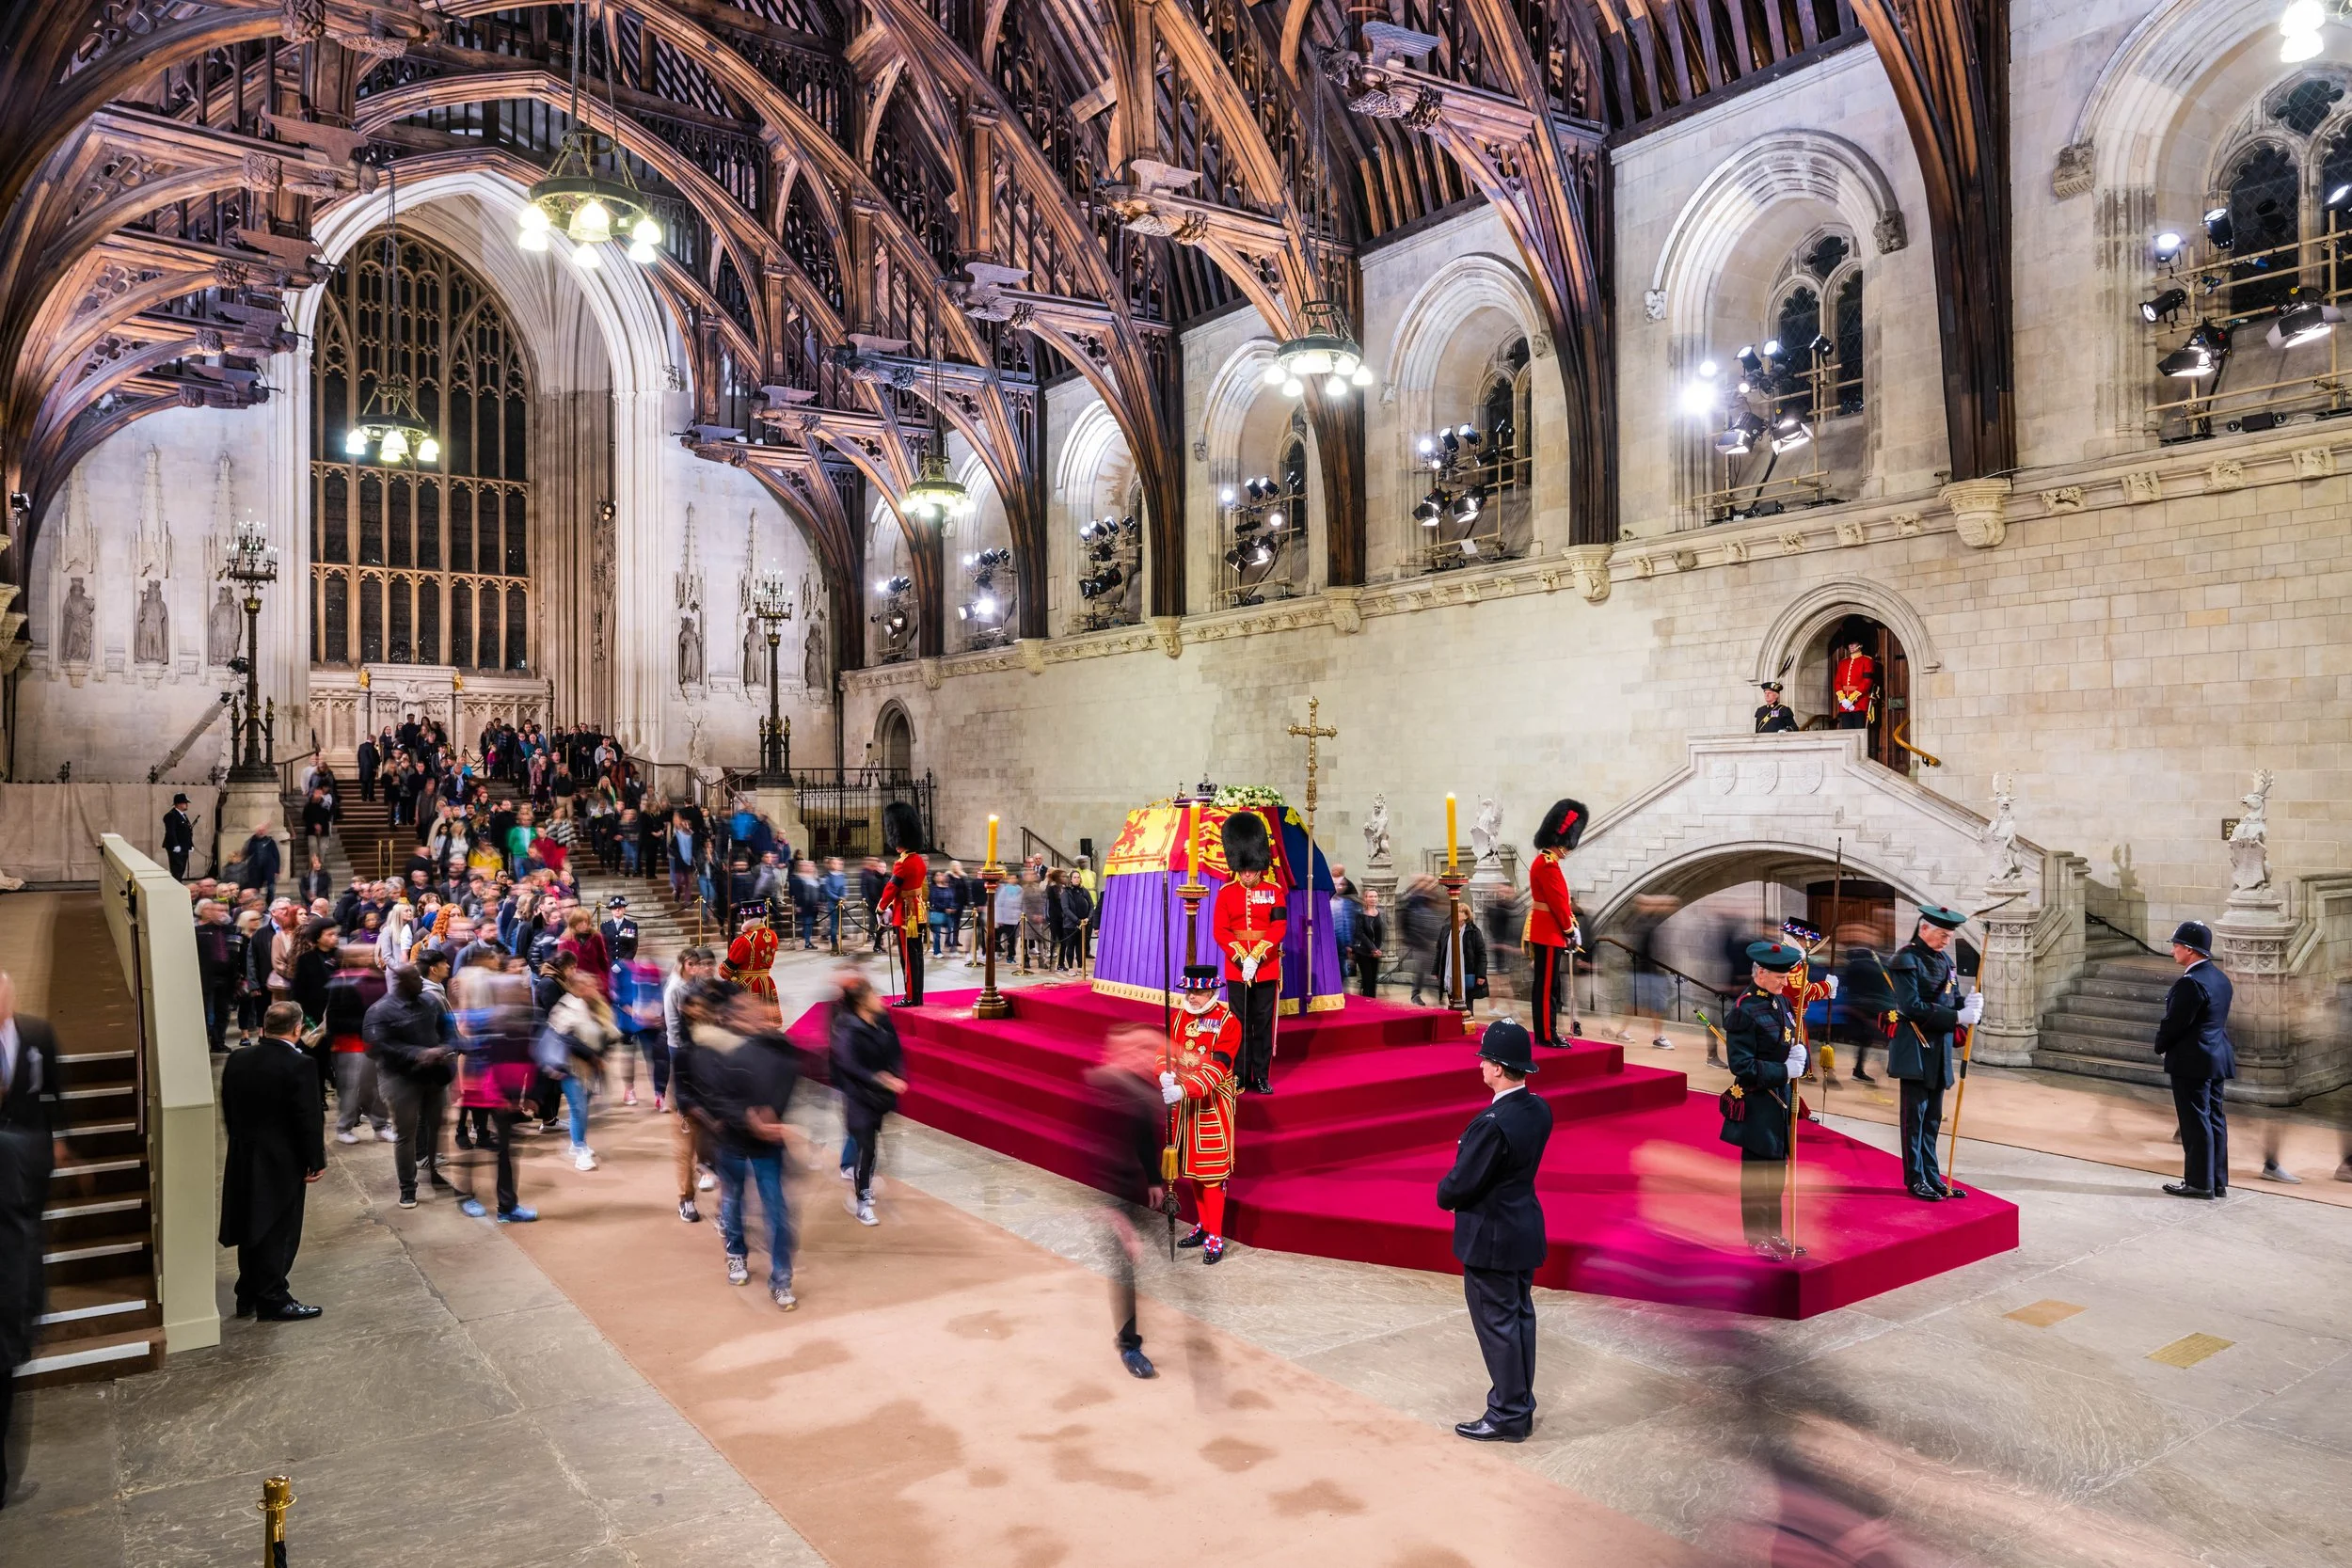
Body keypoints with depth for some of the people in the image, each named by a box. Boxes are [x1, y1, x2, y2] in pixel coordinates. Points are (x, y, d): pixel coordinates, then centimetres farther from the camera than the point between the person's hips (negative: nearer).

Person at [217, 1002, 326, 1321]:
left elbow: (228, 1111, 10)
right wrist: (316, 1161, -8)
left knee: (252, 1228, 18)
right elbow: (309, 1119, -18)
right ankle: (273, 1300, 11)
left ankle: (248, 1295, 28)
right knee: (279, 1232, 4)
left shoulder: (236, 1059, 1)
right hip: (282, 1162, -7)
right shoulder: (299, 1066, -20)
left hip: (243, 1159, 7)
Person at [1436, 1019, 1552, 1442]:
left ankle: (1507, 1415, 16)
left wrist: (1444, 1195, 0)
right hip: (1525, 1229, 9)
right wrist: (1455, 1189, 9)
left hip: (1492, 1237, -9)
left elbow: (1462, 1182, -22)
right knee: (1520, 1316, 18)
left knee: (1497, 1323, 4)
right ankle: (1521, 1405, 30)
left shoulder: (1492, 1124, -29)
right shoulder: (1539, 1109, -2)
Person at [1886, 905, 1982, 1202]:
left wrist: (1969, 1005, -8)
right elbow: (1913, 1007, -20)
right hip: (1915, 1050, -8)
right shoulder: (1907, 960, -12)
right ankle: (1915, 1179, 6)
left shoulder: (1944, 960, 13)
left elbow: (1950, 1000, 14)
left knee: (1933, 1117, 12)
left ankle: (1932, 1176, 19)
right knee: (1914, 1115, -1)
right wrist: (1957, 1017, -23)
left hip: (1940, 1049, 8)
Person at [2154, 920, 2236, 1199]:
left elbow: (2174, 1023, -19)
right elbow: (2216, 1020, 16)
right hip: (2217, 1058, 9)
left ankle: (2199, 1182, 4)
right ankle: (2217, 1182, 19)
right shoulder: (2220, 978, 10)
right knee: (2214, 1119, 13)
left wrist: (2160, 1047, 0)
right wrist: (2167, 1045, 15)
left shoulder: (2191, 983, -21)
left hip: (2192, 1062, -9)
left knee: (2196, 1121, -2)